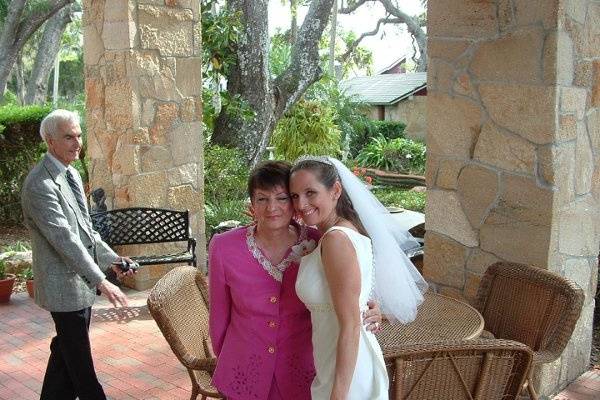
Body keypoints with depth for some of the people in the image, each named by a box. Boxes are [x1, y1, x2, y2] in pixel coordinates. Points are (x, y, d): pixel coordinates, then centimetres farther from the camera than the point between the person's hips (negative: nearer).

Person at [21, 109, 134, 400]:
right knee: (79, 359, 6)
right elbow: (64, 240, -26)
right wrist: (101, 281, -27)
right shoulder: (39, 185, -21)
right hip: (65, 285, -9)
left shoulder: (71, 174, 10)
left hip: (81, 279, 9)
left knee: (66, 351, 20)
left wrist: (111, 258, 11)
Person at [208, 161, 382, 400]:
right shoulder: (223, 248, -14)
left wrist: (369, 315, -20)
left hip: (301, 373, 0)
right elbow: (219, 314, -1)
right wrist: (222, 359, 10)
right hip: (244, 375, 0)